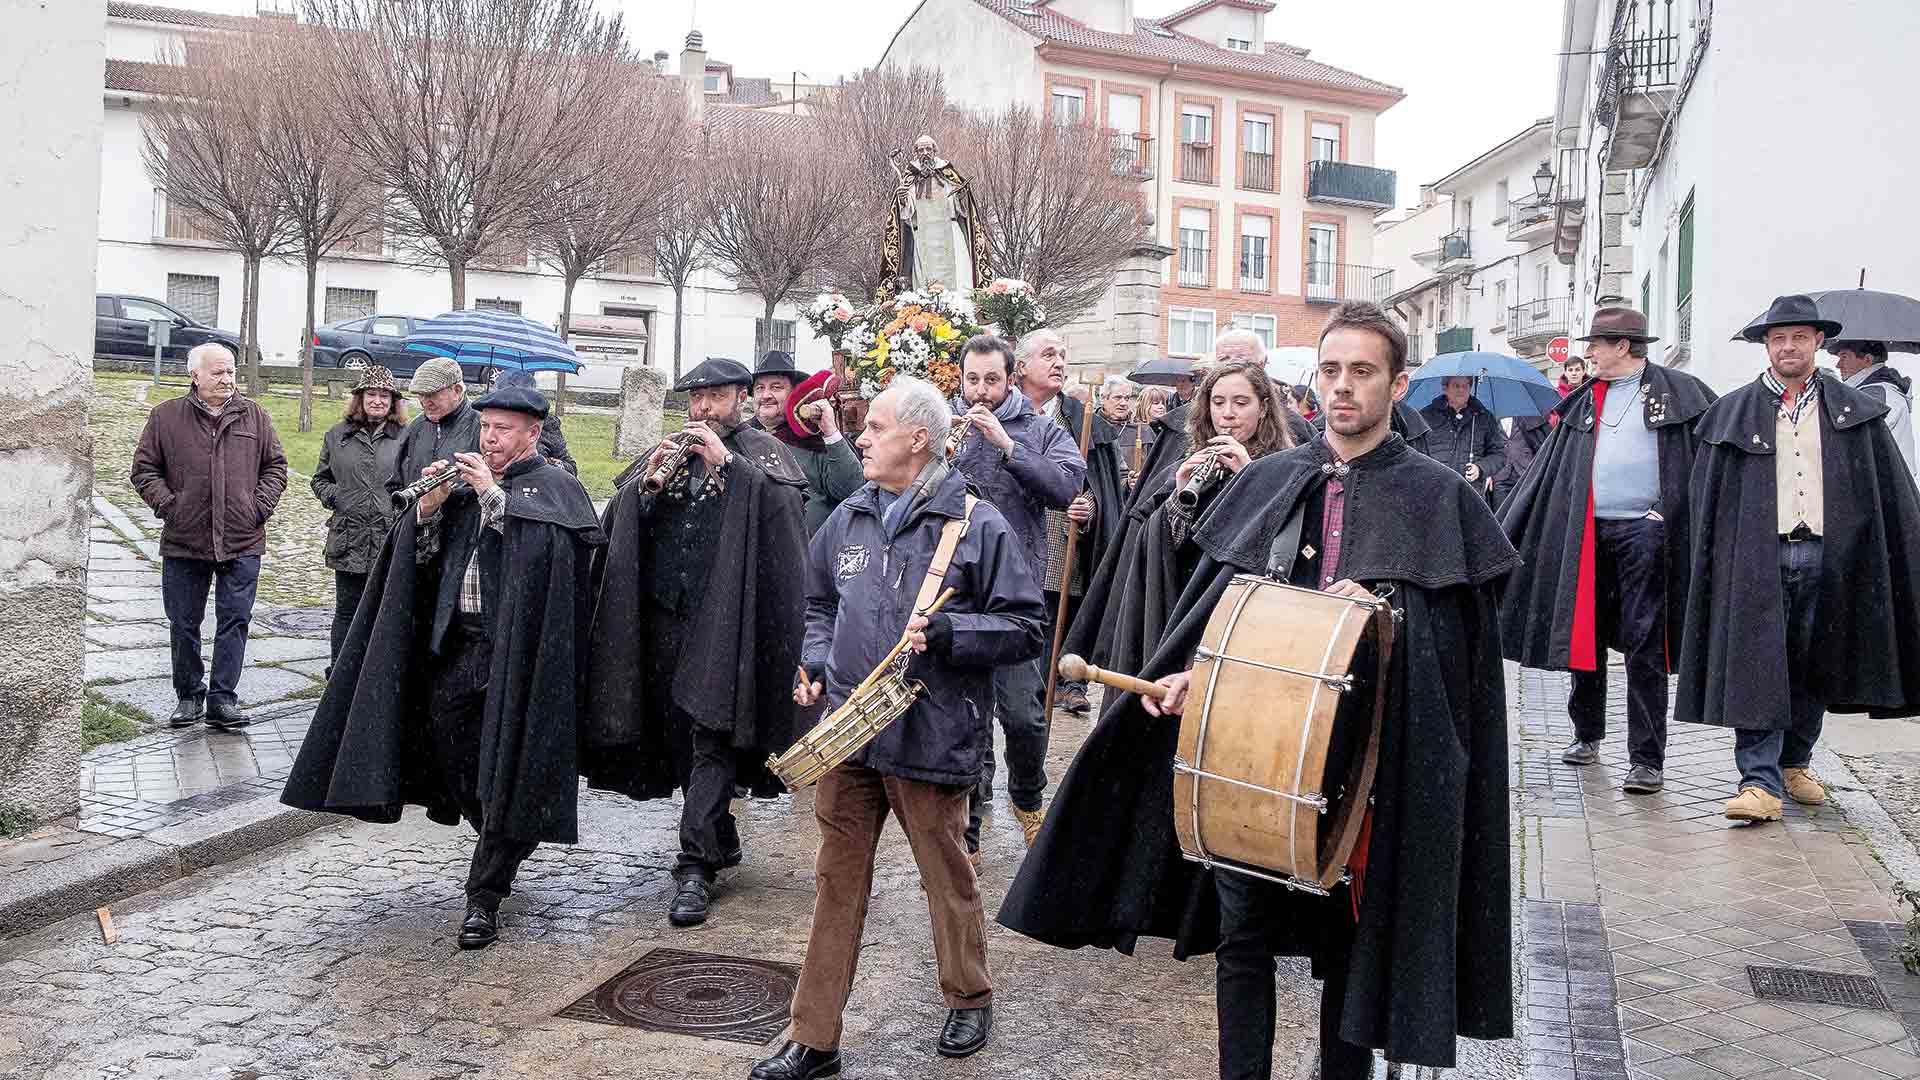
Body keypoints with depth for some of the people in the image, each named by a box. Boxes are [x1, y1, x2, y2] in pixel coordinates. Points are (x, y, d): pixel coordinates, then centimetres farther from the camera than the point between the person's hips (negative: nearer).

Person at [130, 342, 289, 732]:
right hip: (184, 541, 0)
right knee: (183, 623, 8)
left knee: (235, 620, -1)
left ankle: (222, 699, 6)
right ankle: (189, 696, 22)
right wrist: (167, 504, -5)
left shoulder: (254, 416, 7)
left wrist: (261, 506, -1)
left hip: (242, 541, 0)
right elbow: (144, 469, 7)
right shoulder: (166, 416, 4)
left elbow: (275, 466, 12)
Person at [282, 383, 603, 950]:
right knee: (452, 751, 10)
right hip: (455, 645, 6)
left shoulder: (554, 486, -2)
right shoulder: (463, 485, 15)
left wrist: (495, 494, -20)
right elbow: (421, 557, 11)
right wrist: (428, 508, -5)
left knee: (504, 772, -4)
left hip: (515, 651, -6)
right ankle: (504, 847, 34)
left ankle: (484, 896, 3)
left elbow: (544, 544, -22)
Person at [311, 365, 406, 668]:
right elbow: (320, 479, 18)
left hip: (392, 541, -2)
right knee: (347, 610, 9)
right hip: (349, 539, 2)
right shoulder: (337, 436, 11)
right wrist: (334, 497, 1)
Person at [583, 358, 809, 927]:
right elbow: (619, 519, 11)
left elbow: (786, 504, -14)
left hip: (723, 619, -5)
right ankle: (721, 840, 27)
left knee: (711, 738, -8)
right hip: (665, 616, 5)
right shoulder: (669, 451, 17)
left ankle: (696, 867, -6)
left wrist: (728, 463, -16)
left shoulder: (760, 452, 5)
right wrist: (647, 480, -6)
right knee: (679, 735, 11)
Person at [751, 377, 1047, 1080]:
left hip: (932, 739, -5)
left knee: (948, 878, 12)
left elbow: (1027, 628, -8)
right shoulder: (848, 519, 10)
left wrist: (945, 631, -21)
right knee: (837, 885, 10)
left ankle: (969, 1000, 37)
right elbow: (819, 606, 24)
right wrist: (816, 665, 7)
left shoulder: (978, 525, -8)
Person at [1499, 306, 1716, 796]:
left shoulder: (1678, 391, 2)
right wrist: (1506, 530, 9)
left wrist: (1668, 514, -8)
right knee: (1584, 636, 11)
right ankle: (1587, 735, 28)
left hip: (1643, 531, -5)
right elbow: (1549, 472, 15)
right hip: (1587, 532, 5)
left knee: (1644, 647, -4)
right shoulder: (1584, 401, 15)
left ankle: (1647, 759, 1)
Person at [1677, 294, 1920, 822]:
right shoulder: (1732, 412, 6)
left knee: (1813, 667, 11)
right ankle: (1760, 782, -7)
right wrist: (1714, 564, -1)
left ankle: (1795, 763, 28)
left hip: (1827, 557, 2)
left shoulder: (1854, 410, 10)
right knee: (1757, 667, -7)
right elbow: (1707, 496, 5)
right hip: (1757, 559, -2)